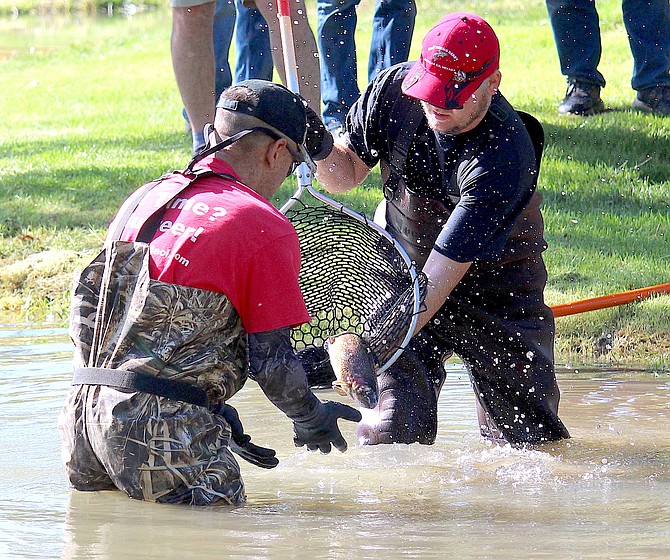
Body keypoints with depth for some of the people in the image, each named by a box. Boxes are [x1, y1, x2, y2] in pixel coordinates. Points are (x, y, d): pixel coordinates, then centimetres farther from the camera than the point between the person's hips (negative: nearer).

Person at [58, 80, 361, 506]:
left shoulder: (145, 198, 17)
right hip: (162, 429, -7)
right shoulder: (267, 230, -5)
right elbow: (272, 360, -7)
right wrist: (312, 420, 15)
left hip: (84, 408, 8)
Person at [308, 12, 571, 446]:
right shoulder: (395, 89, -17)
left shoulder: (505, 156, -33)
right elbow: (347, 173, -1)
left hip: (495, 293, -2)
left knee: (529, 439, 6)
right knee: (396, 431, -14)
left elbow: (440, 278, -36)